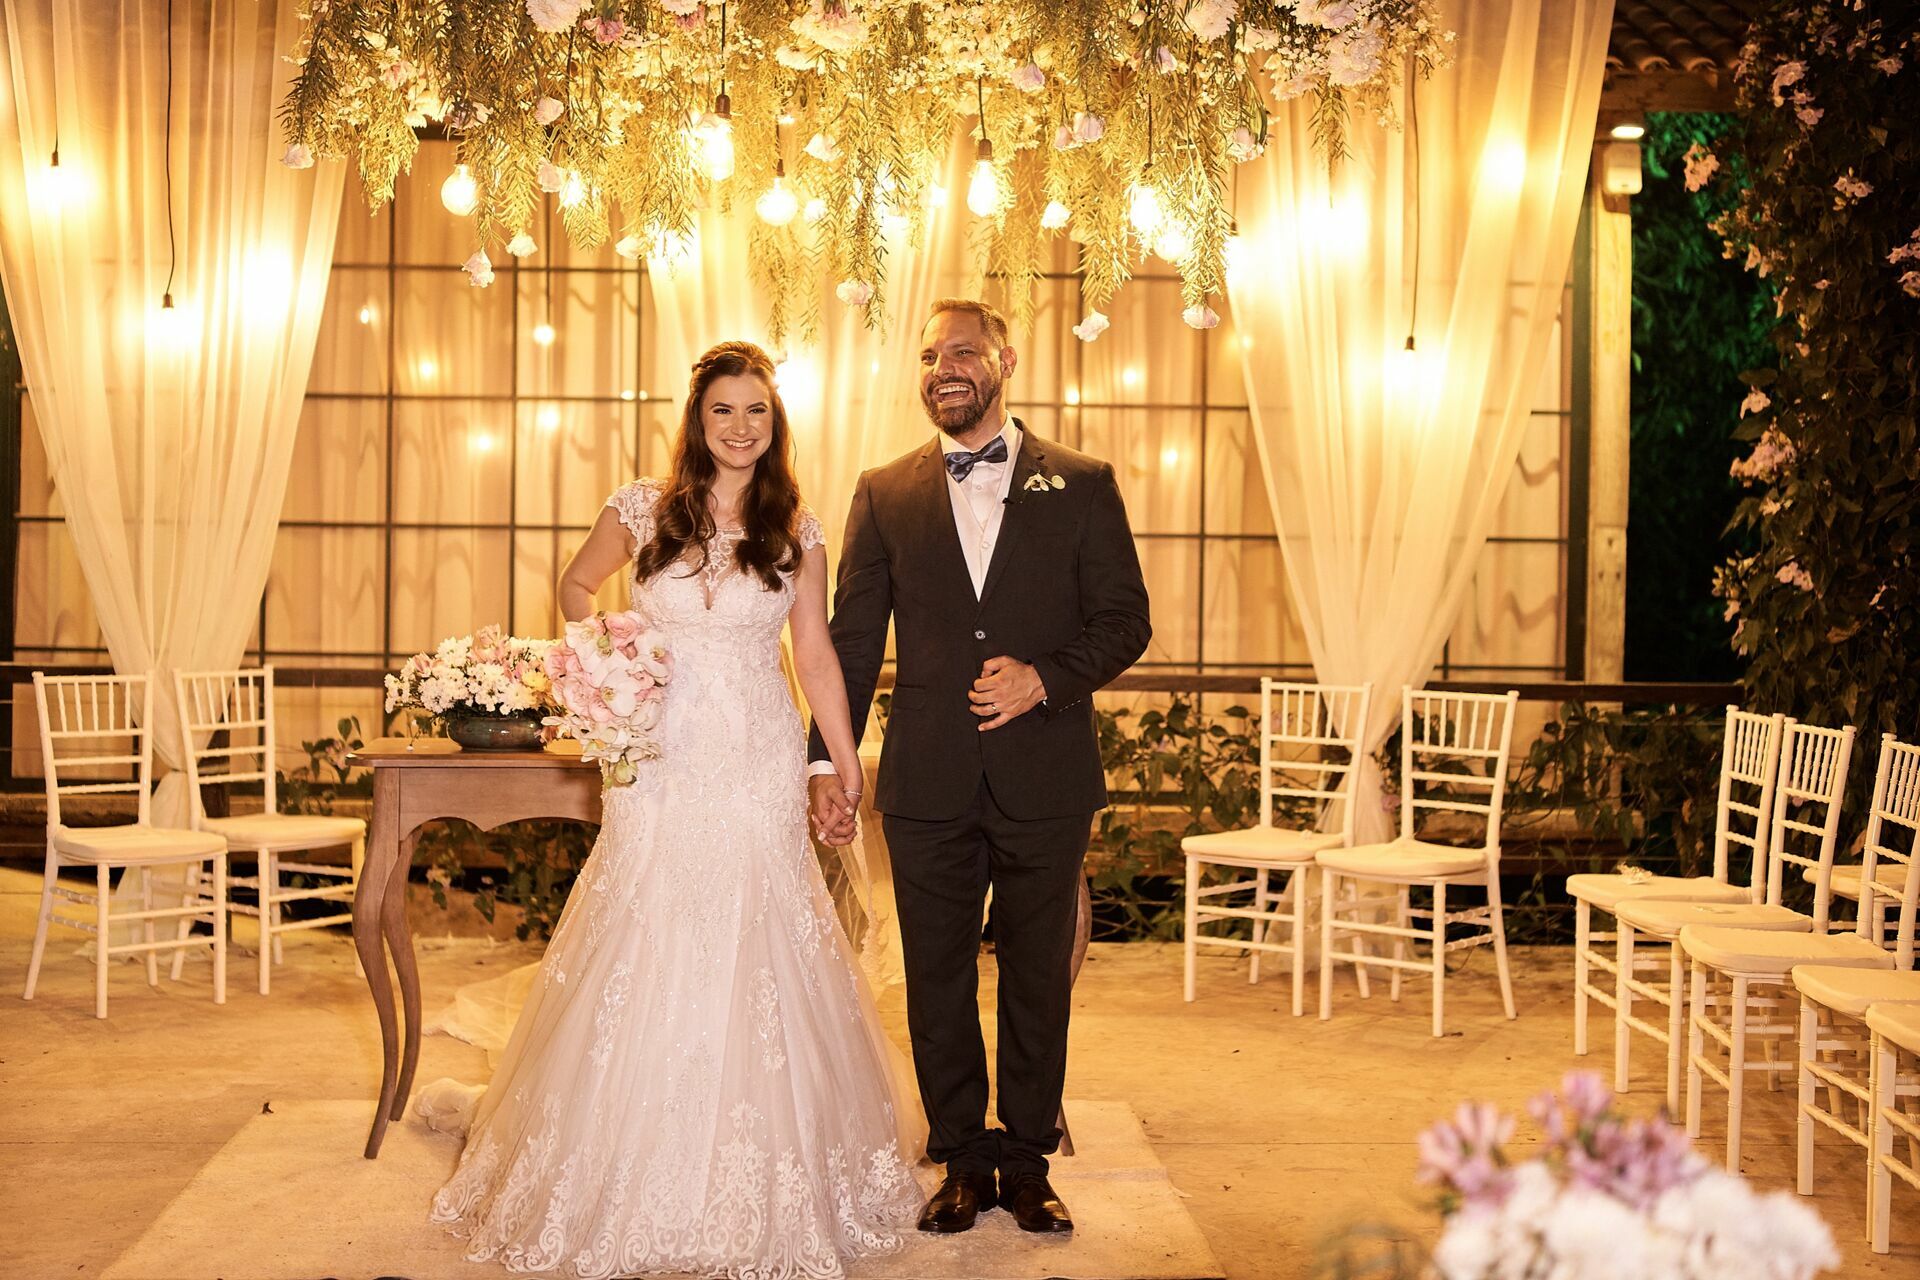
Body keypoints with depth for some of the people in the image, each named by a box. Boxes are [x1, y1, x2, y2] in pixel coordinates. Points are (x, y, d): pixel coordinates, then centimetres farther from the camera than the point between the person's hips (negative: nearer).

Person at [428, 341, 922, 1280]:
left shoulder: (796, 530, 3)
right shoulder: (642, 510, 0)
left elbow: (815, 654, 7)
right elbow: (576, 586, 17)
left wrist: (848, 768, 7)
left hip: (761, 772, 1)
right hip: (663, 768, 0)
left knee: (755, 961, 3)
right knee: (651, 962, 2)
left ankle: (765, 1192, 17)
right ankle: (647, 1183, 15)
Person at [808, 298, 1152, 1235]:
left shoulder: (1081, 485, 4)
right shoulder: (884, 494, 8)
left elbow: (1125, 620, 2)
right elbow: (851, 641, 7)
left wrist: (1046, 678, -14)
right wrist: (828, 761, 0)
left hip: (1045, 779, -1)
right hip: (929, 782, 1)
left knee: (1037, 980, 8)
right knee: (939, 983, 7)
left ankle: (1028, 1164, 22)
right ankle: (963, 1164, 21)